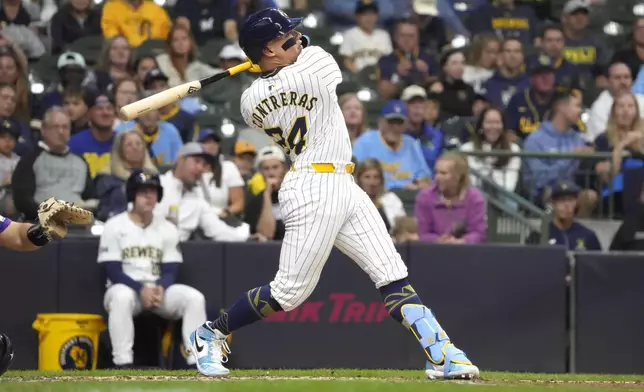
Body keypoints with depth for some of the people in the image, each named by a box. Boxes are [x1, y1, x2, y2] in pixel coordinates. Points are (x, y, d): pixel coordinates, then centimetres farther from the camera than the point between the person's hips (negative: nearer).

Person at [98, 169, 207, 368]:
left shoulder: (167, 229, 9)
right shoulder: (114, 226, -2)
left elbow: (171, 271, 4)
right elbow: (113, 272, -9)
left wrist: (160, 288, -20)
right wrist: (141, 289, -24)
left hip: (159, 290, 4)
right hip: (126, 287, -4)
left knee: (195, 298, -22)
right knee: (122, 297, -39)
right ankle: (123, 364, -39)